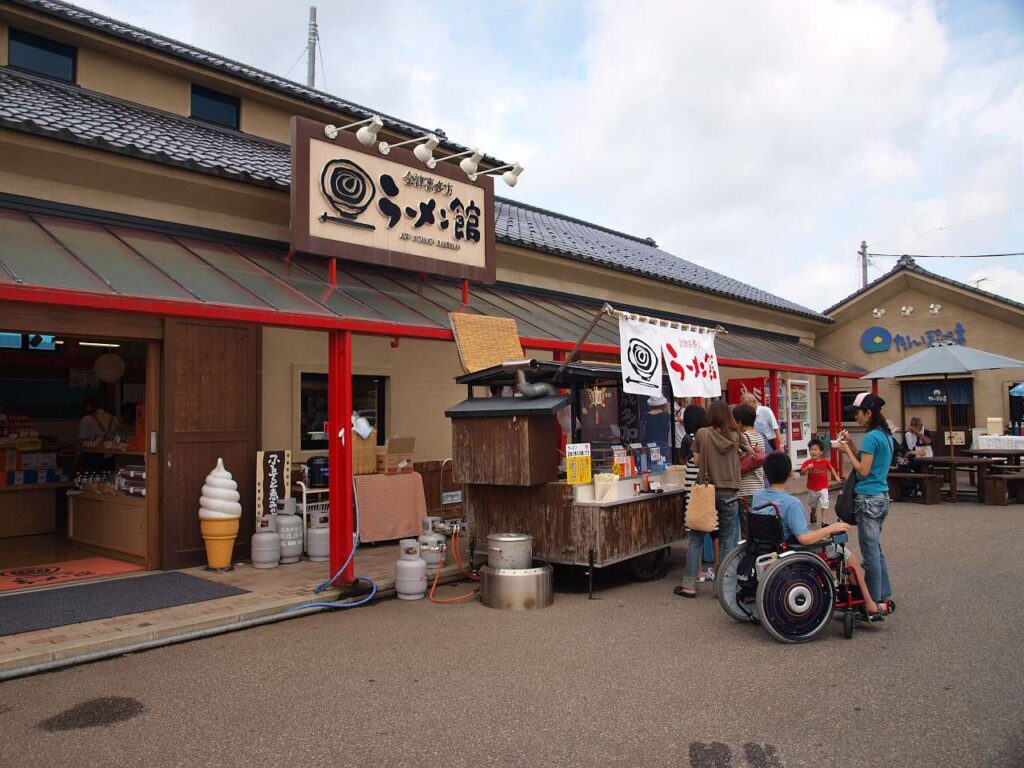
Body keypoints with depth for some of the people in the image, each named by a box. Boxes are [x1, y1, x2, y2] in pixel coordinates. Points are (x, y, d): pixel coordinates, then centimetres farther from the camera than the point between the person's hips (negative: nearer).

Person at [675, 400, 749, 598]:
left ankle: (689, 585, 5)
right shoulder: (736, 437, -1)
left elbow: (697, 461, -2)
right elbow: (751, 453, 15)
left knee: (697, 539, 6)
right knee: (726, 541, 9)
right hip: (729, 494, 1)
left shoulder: (702, 434, -6)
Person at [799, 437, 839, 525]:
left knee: (824, 505, -12)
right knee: (813, 506, 22)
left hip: (823, 488, -1)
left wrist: (836, 476, -2)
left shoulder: (825, 461, -9)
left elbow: (831, 468, 9)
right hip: (812, 488, 1)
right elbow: (802, 473, -17)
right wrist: (807, 468, -34)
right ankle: (813, 515, 51)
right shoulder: (808, 462, -12)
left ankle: (824, 522, -7)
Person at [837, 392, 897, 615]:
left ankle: (873, 603, 7)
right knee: (876, 549, 18)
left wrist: (847, 450, -8)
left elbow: (863, 470, -17)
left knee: (870, 553, -1)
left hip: (868, 499, -10)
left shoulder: (871, 437, -16)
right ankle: (885, 597, 25)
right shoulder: (885, 435, 12)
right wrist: (851, 444, 10)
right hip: (882, 497, 10)